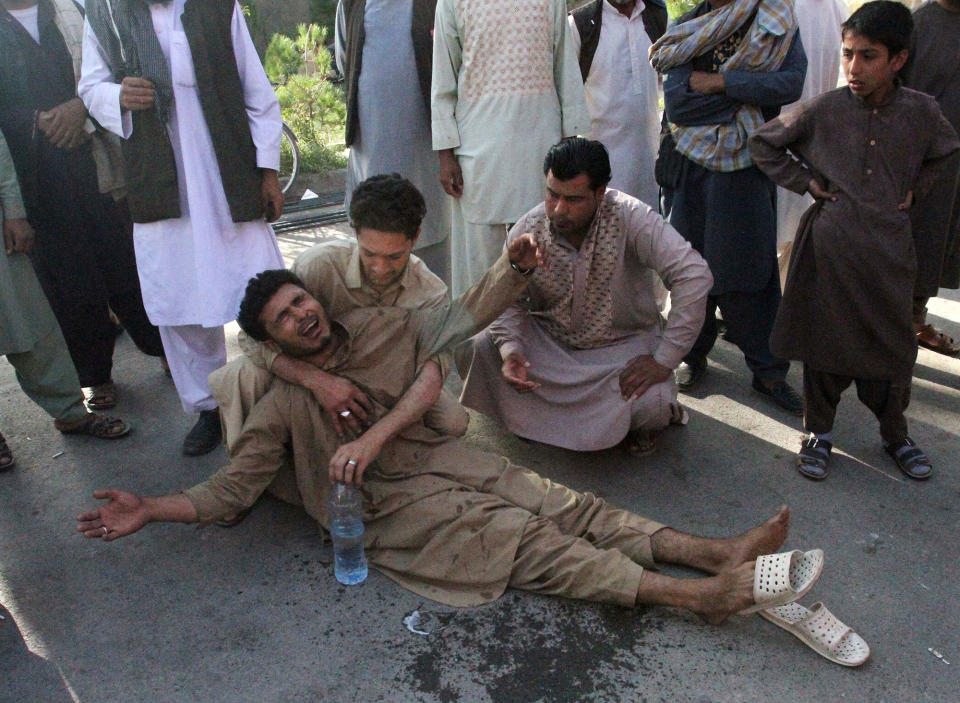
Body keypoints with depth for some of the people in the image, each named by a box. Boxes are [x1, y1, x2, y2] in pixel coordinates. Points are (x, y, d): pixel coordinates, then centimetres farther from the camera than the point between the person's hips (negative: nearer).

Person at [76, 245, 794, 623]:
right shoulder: (283, 405, 3)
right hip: (399, 508, -5)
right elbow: (231, 489, 4)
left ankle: (716, 552, -12)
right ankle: (698, 597, -27)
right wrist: (147, 510, -8)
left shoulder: (377, 327, 11)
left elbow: (463, 315, 9)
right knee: (533, 544, -19)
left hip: (453, 462, 5)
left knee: (571, 508, -9)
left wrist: (513, 267, -8)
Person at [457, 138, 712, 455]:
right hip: (550, 341, 3)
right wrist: (510, 348, -25)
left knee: (649, 403, -33)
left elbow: (694, 277, -30)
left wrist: (664, 360, -29)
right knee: (475, 348, -19)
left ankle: (642, 419, 9)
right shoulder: (526, 230, -14)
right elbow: (509, 300, -4)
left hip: (625, 343, -3)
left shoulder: (629, 217, -25)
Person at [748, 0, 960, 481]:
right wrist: (805, 180, 0)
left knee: (892, 342, 10)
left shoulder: (921, 111, 1)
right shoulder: (824, 110, -4)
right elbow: (763, 144, 6)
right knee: (824, 339, 7)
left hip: (889, 247, 2)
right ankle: (819, 430, 24)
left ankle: (895, 433, 31)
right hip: (829, 246, -1)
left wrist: (914, 189, 11)